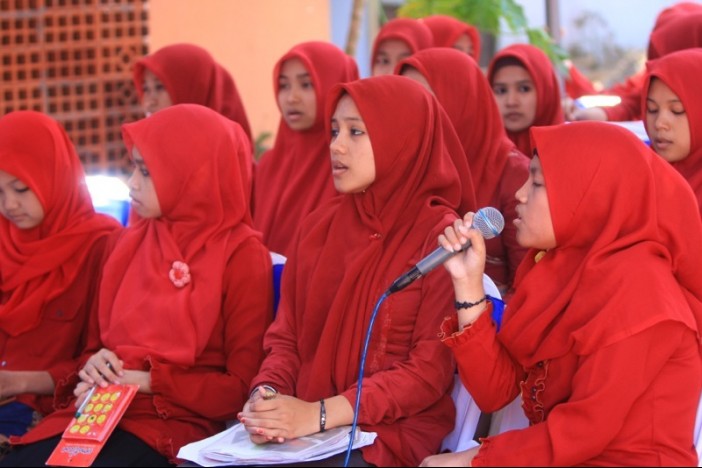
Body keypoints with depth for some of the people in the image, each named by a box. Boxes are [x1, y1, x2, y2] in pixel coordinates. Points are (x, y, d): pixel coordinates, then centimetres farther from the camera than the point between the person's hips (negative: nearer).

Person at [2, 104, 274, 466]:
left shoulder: (241, 254, -2)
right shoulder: (130, 243, 16)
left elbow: (244, 386, -4)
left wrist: (148, 382, -10)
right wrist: (95, 367, 0)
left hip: (177, 423, -5)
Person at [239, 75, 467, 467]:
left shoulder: (440, 238, -6)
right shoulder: (321, 226, 12)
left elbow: (430, 371, -11)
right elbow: (286, 336, 13)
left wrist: (322, 414, -19)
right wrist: (267, 394, -9)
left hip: (391, 433, -5)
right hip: (303, 425, 5)